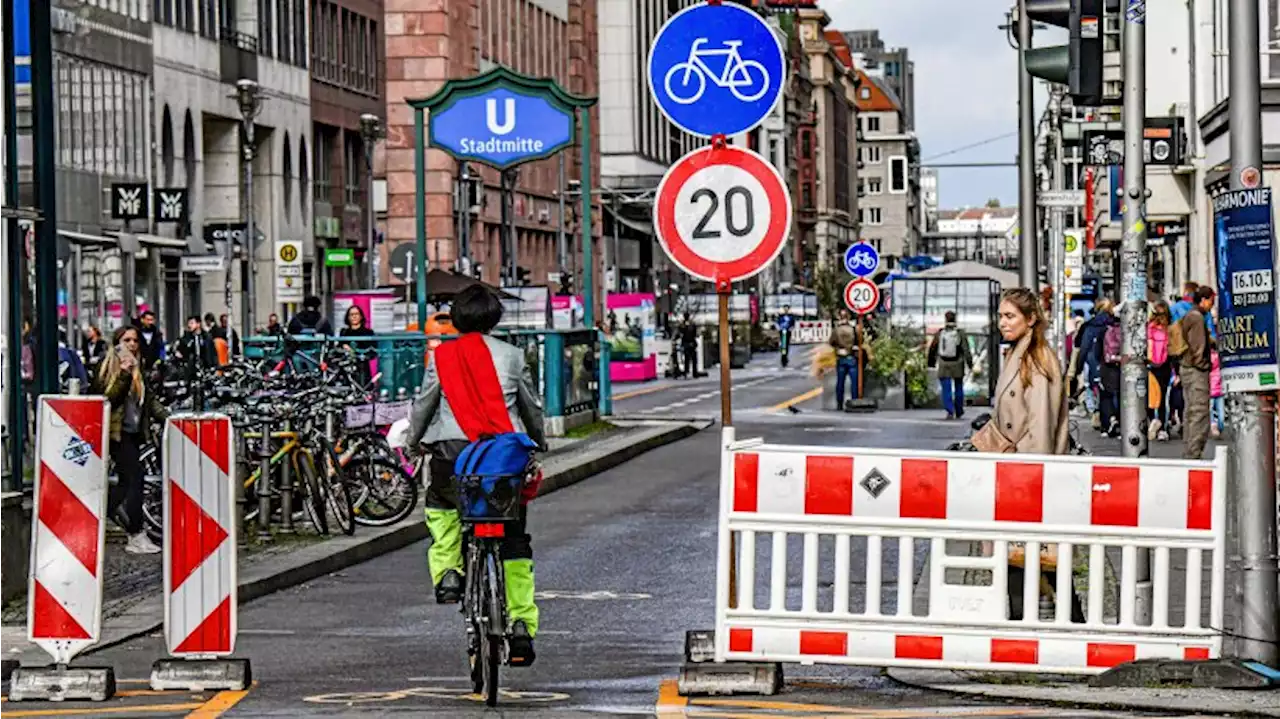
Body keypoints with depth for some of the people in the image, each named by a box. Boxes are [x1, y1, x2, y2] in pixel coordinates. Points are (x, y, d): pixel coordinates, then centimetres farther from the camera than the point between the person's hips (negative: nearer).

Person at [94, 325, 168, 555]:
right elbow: (107, 397, -15)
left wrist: (167, 416, 7)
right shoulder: (111, 365, -5)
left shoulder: (137, 368, 17)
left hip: (134, 431, 8)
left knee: (127, 481, 9)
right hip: (118, 431, -8)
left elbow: (149, 399, 19)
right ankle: (136, 536, -14)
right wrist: (123, 375, -25)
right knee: (134, 477, -14)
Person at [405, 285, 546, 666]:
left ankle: (447, 571, 9)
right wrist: (538, 442, 35)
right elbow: (531, 406, 16)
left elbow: (423, 406, 11)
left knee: (440, 505, 31)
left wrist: (413, 441, 31)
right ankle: (522, 622, 2)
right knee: (514, 540, 9)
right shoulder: (510, 355, 6)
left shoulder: (442, 357, 4)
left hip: (453, 452, 0)